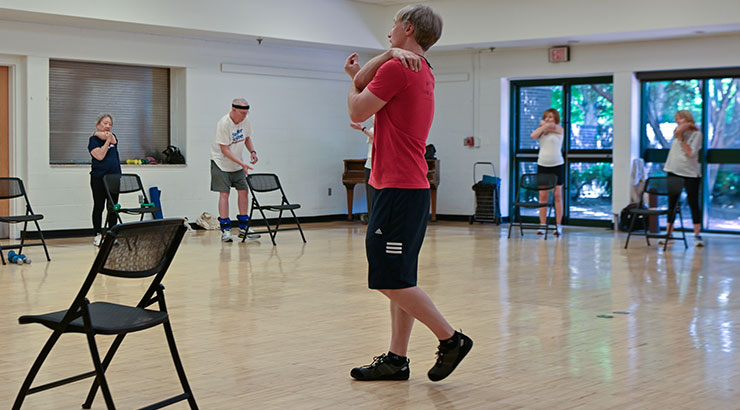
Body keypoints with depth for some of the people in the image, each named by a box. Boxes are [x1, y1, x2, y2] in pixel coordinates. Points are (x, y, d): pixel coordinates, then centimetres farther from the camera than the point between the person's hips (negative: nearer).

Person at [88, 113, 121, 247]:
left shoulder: (112, 137, 14)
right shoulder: (93, 140, -2)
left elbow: (113, 140, -10)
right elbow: (100, 156, -14)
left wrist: (99, 134, -5)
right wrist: (107, 140, -10)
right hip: (99, 179, -5)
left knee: (113, 208, 6)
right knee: (99, 207, 2)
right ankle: (98, 235, 6)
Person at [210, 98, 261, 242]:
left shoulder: (245, 122, -6)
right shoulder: (223, 124, -25)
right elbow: (224, 149, -24)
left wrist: (252, 151, -4)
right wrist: (242, 163, -29)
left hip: (237, 165, 6)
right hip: (221, 164, -6)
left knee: (243, 191, 2)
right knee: (224, 194, -7)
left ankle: (243, 228, 10)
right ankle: (225, 230, -4)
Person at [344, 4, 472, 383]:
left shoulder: (397, 69, -13)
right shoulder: (421, 71, 18)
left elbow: (357, 112, -7)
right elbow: (362, 79, 14)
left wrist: (355, 84, 14)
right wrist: (388, 55, -2)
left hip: (398, 190, -10)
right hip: (410, 187, 10)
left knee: (391, 280, -8)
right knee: (397, 280, 11)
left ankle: (450, 339, 0)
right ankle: (396, 360, 15)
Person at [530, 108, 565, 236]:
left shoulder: (559, 129, 2)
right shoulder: (542, 130, 11)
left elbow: (549, 125, -13)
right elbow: (533, 135, -8)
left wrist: (543, 125, 5)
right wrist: (543, 127, -4)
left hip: (557, 165, -3)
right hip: (542, 165, 3)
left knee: (557, 195, -2)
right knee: (543, 195, 0)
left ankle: (558, 226, -1)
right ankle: (542, 225, 1)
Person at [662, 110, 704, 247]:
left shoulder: (696, 134, -1)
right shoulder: (677, 131, 12)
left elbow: (691, 153, -11)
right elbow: (679, 130, -14)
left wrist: (681, 138, -7)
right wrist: (690, 124, 0)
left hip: (691, 173, -4)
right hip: (674, 171, 4)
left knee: (693, 203, -2)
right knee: (672, 203, 4)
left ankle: (697, 234, 1)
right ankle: (668, 233, 8)